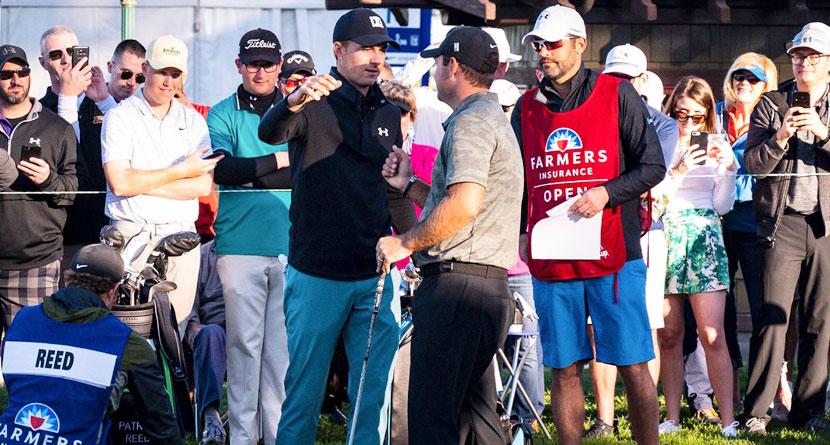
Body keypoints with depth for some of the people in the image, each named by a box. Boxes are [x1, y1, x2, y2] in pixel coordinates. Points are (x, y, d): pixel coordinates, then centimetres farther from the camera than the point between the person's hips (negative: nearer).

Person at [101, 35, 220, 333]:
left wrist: (142, 183, -7)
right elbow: (119, 183, -11)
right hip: (133, 237, -3)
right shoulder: (120, 117, 2)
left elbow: (204, 185, 1)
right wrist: (181, 171, -5)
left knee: (176, 328, 0)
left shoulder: (193, 121, 12)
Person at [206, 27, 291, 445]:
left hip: (292, 246, 1)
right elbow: (223, 169, -10)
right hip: (240, 244, -1)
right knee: (244, 341, 1)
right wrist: (279, 161, -10)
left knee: (284, 343, 1)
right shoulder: (222, 115, 7)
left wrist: (252, 176, -10)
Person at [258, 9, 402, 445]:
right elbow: (269, 133, -25)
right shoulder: (314, 105, -4)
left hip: (374, 276, 5)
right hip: (316, 274, -5)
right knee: (305, 387, 0)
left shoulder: (389, 114, 13)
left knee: (373, 392, 7)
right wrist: (294, 101, -45)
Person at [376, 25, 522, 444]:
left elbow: (465, 204, -25)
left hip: (457, 285, -11)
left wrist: (406, 242, -16)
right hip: (489, 286, 11)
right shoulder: (493, 119, 24)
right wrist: (410, 185, 25)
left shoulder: (471, 122, -10)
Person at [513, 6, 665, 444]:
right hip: (551, 260, 3)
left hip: (613, 256, -3)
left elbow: (652, 166, 0)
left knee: (633, 367, -2)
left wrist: (606, 194, -14)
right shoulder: (527, 107, 12)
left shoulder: (617, 95, 2)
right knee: (565, 370, 4)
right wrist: (522, 232, 7)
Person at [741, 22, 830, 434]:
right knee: (771, 317, -7)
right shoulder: (770, 104, 8)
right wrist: (780, 138, -16)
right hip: (782, 222, -1)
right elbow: (753, 163, 0)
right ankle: (756, 411, -2)